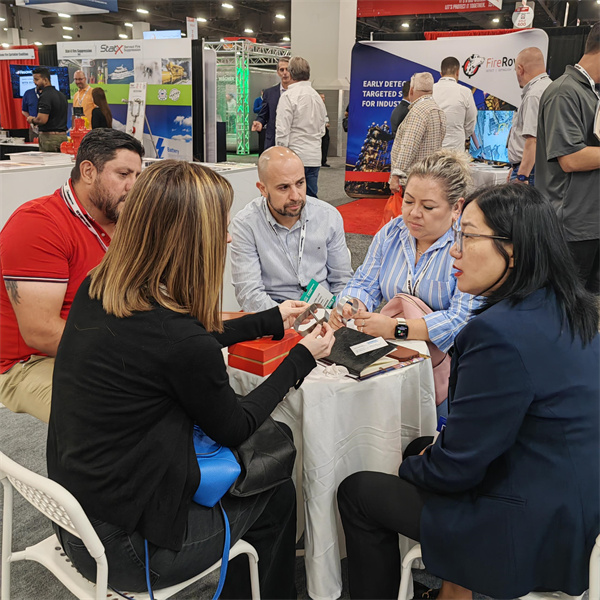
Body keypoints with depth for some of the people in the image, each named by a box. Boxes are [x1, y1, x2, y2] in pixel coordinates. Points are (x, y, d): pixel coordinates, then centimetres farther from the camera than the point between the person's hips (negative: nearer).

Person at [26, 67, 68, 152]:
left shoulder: (45, 96, -13)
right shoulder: (62, 95, 14)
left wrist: (32, 120, 0)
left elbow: (42, 120, -21)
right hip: (63, 136, 8)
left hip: (49, 137, -8)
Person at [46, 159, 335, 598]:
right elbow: (234, 428, -11)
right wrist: (303, 358, 1)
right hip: (120, 549, -7)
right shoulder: (177, 337, -30)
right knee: (275, 495, 14)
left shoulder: (96, 290, -6)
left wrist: (272, 321, 19)